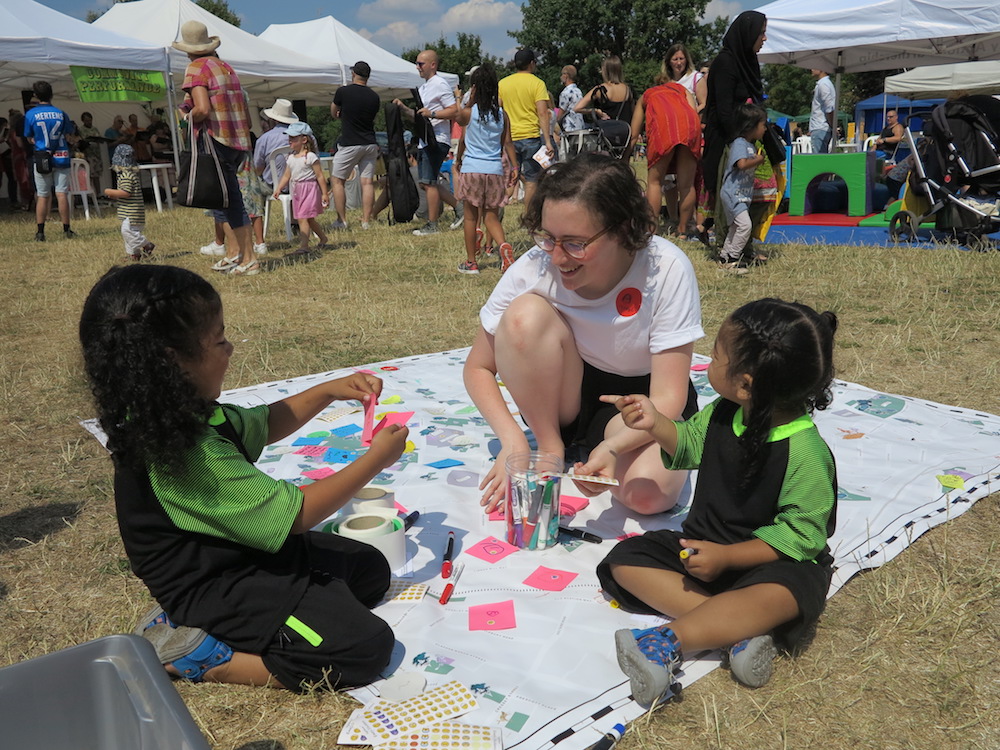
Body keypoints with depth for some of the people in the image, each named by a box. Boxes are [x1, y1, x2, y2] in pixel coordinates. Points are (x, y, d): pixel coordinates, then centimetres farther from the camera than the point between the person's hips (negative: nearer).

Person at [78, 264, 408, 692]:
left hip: (238, 552, 10)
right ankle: (197, 658, -6)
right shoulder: (187, 452, -31)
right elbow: (294, 514, -26)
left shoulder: (181, 413, -1)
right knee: (366, 647, -18)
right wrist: (376, 459, -16)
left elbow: (262, 426, 17)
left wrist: (330, 391, 4)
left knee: (371, 569, 18)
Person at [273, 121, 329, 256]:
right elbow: (286, 176, 15)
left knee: (303, 218, -13)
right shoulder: (290, 158, 12)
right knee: (309, 219, 14)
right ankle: (323, 238, 31)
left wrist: (325, 193, -11)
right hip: (297, 190, 8)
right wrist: (278, 189, 2)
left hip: (310, 189, -7)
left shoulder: (310, 156, -10)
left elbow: (320, 176, -10)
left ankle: (304, 246, -13)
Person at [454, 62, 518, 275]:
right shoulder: (502, 114, 3)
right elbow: (507, 143, 2)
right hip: (495, 170, 3)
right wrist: (515, 166, 6)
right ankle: (503, 244, -17)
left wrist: (470, 100, 17)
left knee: (471, 217, 7)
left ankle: (471, 262, 12)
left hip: (472, 169, -3)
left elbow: (459, 121, 18)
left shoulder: (468, 112, -5)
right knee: (491, 216, 11)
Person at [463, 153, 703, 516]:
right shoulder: (534, 267, -21)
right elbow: (478, 367, -10)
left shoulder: (666, 269, -25)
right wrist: (513, 439, -26)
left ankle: (594, 441, 1)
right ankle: (551, 449, -10)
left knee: (648, 493, -33)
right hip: (565, 398, 2)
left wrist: (612, 448, -42)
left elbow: (668, 399, -24)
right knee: (525, 314, -29)